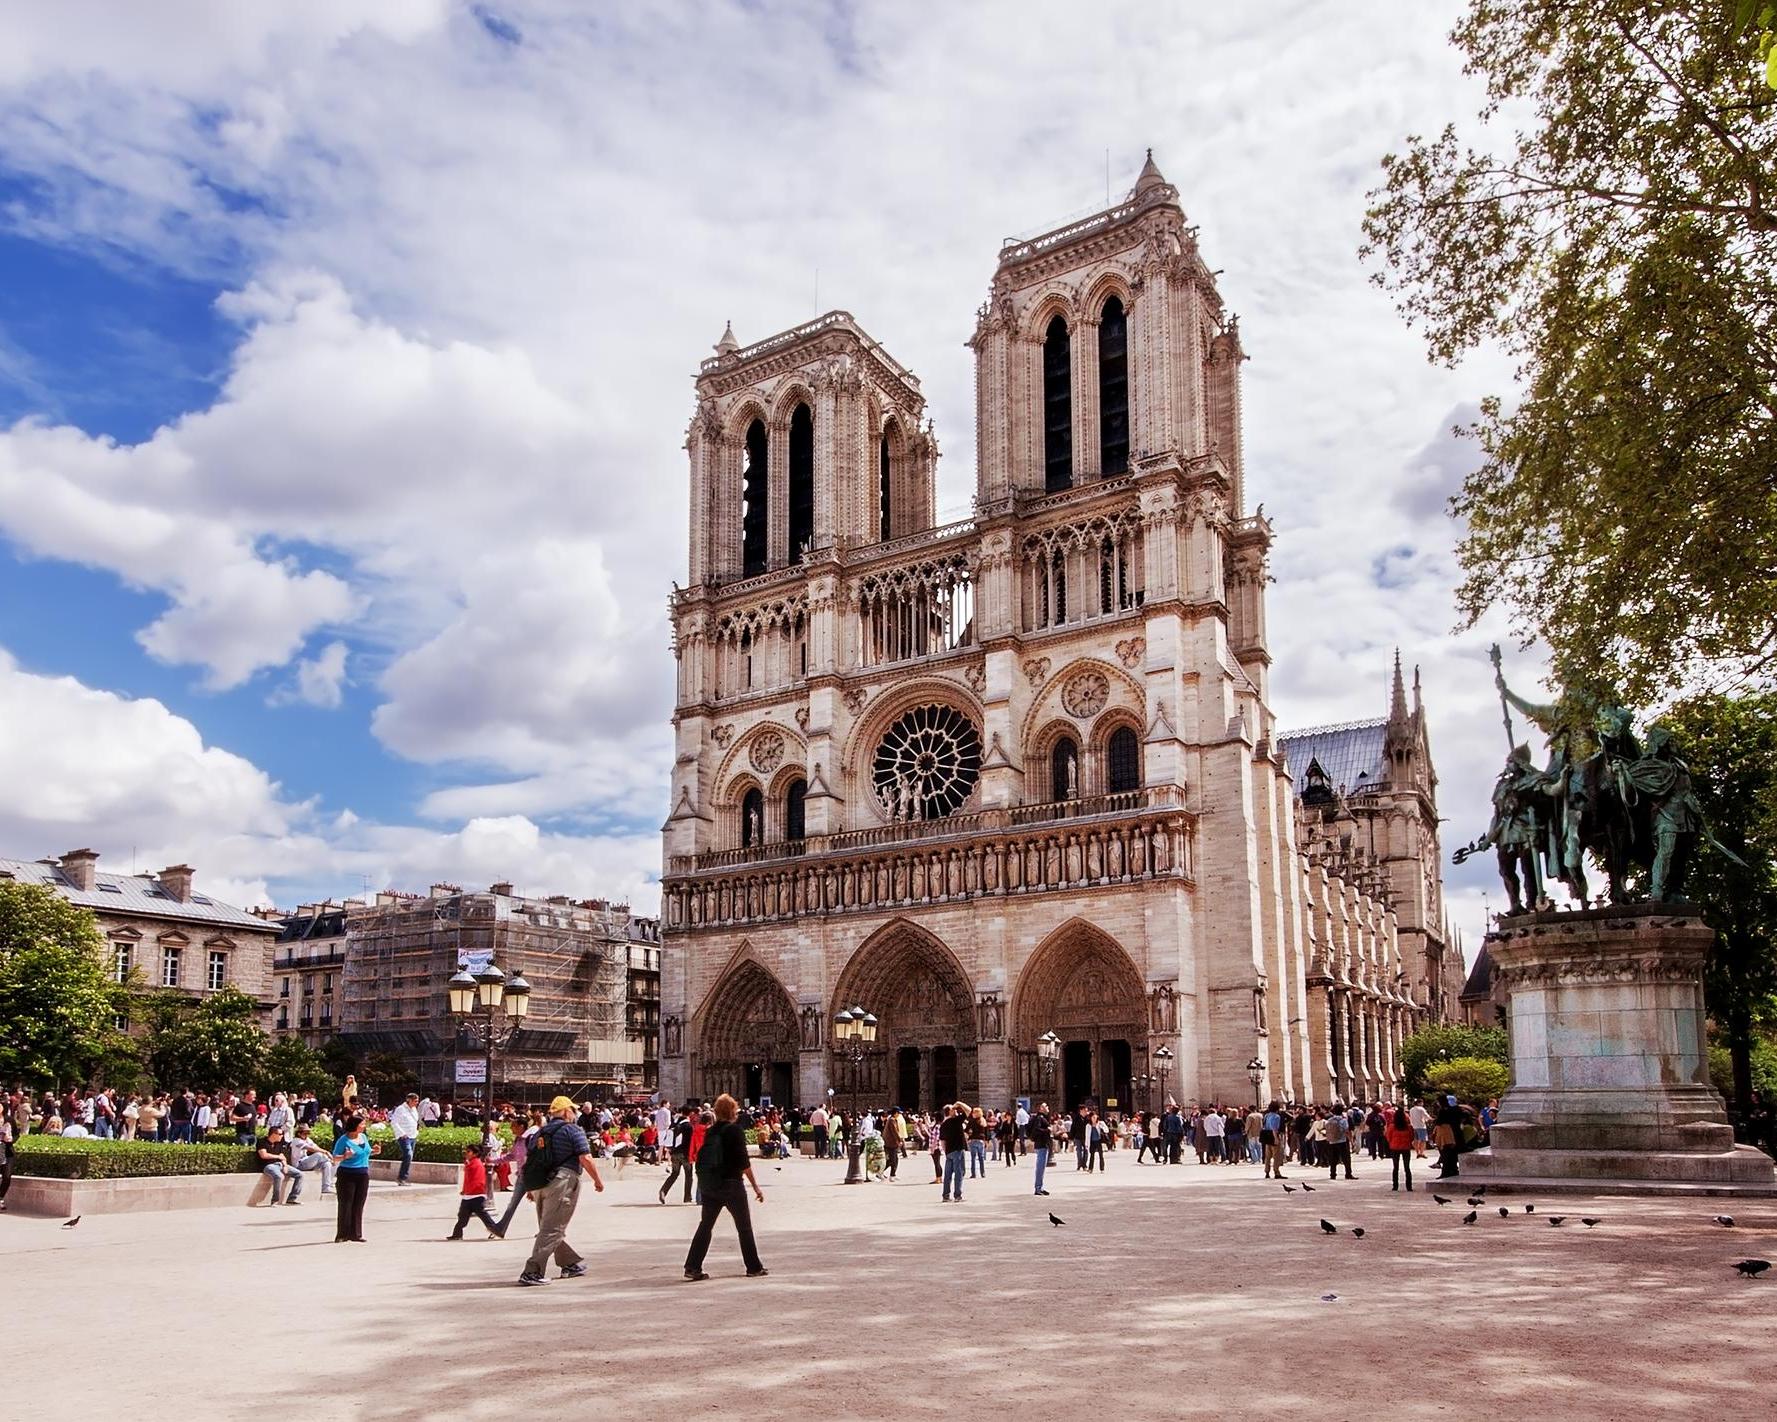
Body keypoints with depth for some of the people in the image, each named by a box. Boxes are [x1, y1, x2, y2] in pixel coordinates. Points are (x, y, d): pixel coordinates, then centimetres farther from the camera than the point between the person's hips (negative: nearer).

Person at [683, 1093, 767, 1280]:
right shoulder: (735, 1131, -11)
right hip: (731, 1184, -5)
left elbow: (702, 1158, 10)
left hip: (709, 1185, 5)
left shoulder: (711, 1132, 7)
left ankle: (692, 1267, 4)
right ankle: (754, 1268, 13)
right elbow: (744, 1162, -13)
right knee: (744, 1226, 7)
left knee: (706, 1225, 10)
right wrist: (756, 1187, -8)